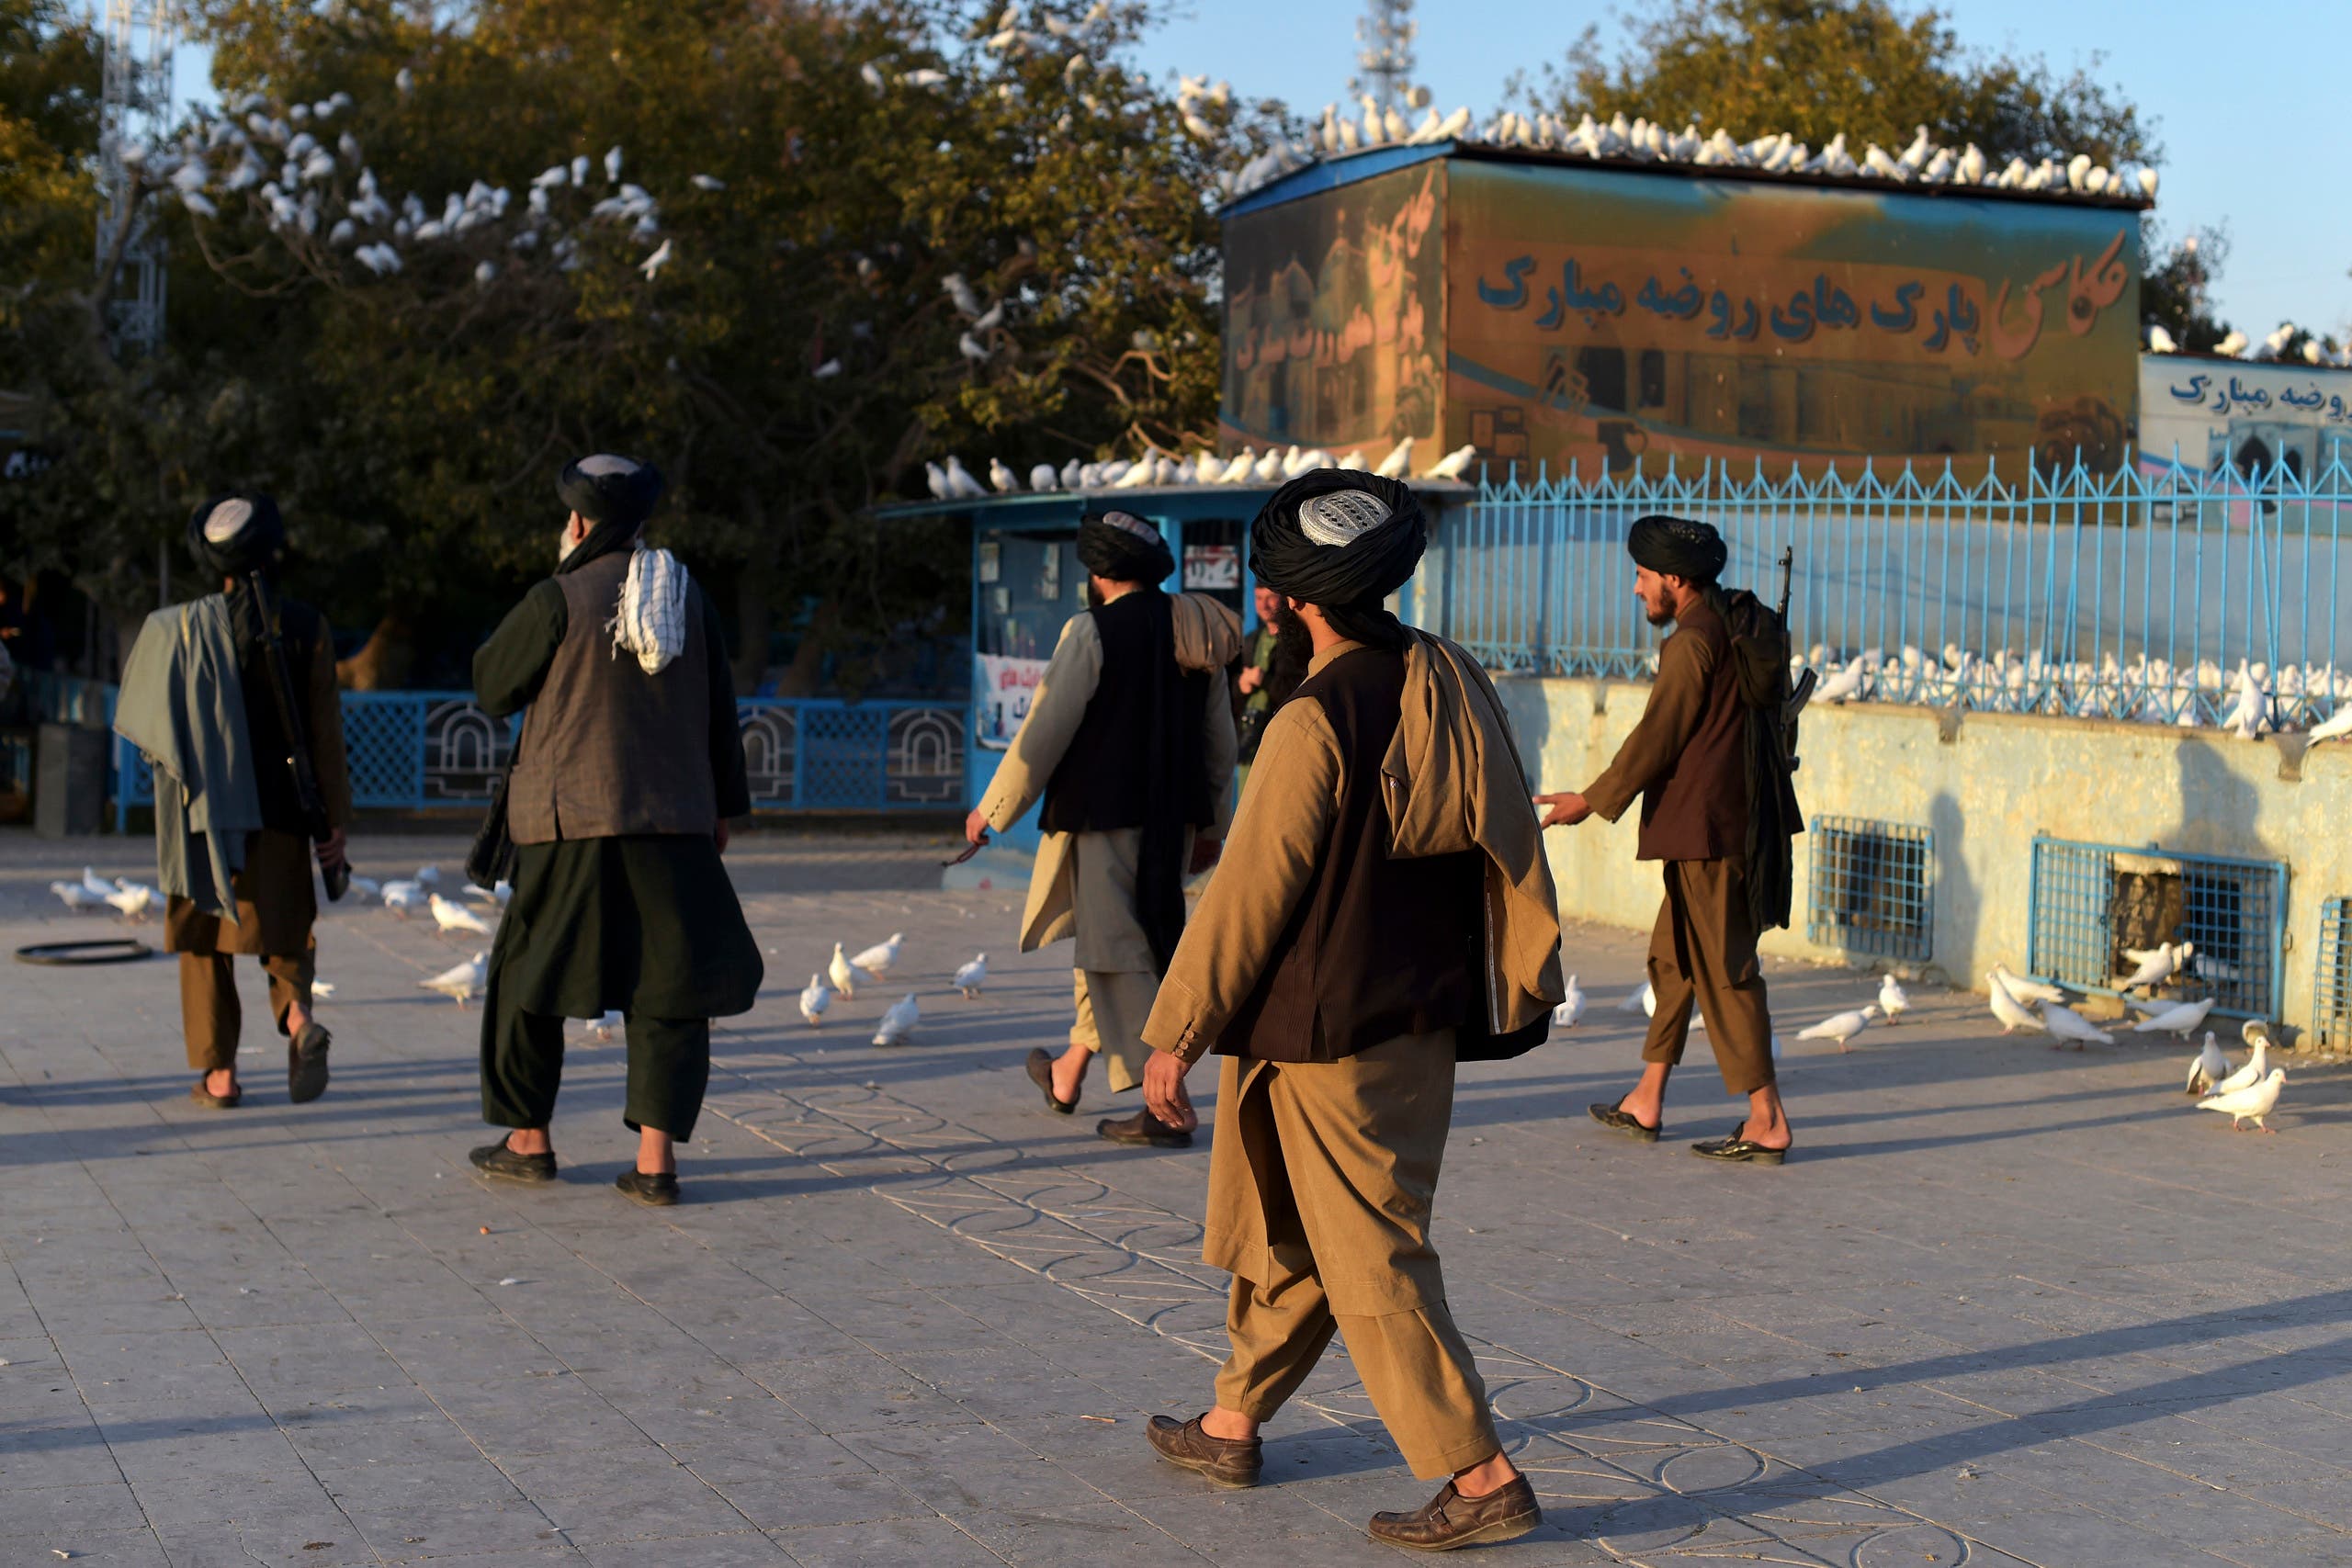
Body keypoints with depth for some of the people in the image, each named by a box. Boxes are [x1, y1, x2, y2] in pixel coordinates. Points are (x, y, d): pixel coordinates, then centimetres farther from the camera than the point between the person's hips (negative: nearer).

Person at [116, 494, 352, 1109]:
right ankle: (297, 1012, -16)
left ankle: (218, 1073, 7)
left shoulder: (184, 628, -6)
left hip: (206, 810, 0)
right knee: (284, 932, 14)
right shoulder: (307, 627, -5)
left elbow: (141, 717, 2)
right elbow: (326, 733, -5)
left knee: (206, 941, 11)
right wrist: (335, 824, 0)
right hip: (281, 812, 1)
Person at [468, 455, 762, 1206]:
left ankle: (528, 1139, 23)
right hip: (672, 821, 3)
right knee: (669, 983, 5)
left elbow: (492, 688, 3)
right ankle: (655, 1158, -2)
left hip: (573, 820, -3)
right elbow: (719, 713, 9)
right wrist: (722, 806, 18)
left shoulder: (559, 600, -9)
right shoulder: (688, 596, 4)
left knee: (530, 973, 13)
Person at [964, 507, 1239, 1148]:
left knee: (1120, 956, -3)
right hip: (1172, 820, 7)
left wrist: (994, 809, -1)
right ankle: (1068, 1073, 36)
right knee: (1104, 939, 20)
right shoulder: (1194, 632, 8)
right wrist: (1213, 823, 23)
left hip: (1105, 817, -7)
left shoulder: (1093, 632, -12)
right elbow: (1219, 739, 13)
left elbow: (1047, 730, -11)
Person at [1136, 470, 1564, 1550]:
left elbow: (1249, 894, -17)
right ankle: (1232, 1427, 34)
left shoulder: (1316, 722, -21)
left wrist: (1175, 1036, -8)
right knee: (1285, 1230, 21)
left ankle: (1481, 1479, 4)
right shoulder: (1457, 685, 2)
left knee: (1373, 1263, 1)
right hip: (1426, 1019, 8)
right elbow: (1512, 845, 9)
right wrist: (1524, 982, 20)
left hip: (1331, 1036, -8)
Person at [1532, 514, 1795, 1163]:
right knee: (1673, 958, 16)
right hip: (1720, 825, 10)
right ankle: (1646, 1103, 23)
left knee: (1723, 970, -7)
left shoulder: (1693, 641, -15)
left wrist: (1593, 800, -4)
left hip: (1703, 830, -10)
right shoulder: (1731, 628, 14)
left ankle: (1767, 1121, -4)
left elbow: (1656, 738, -15)